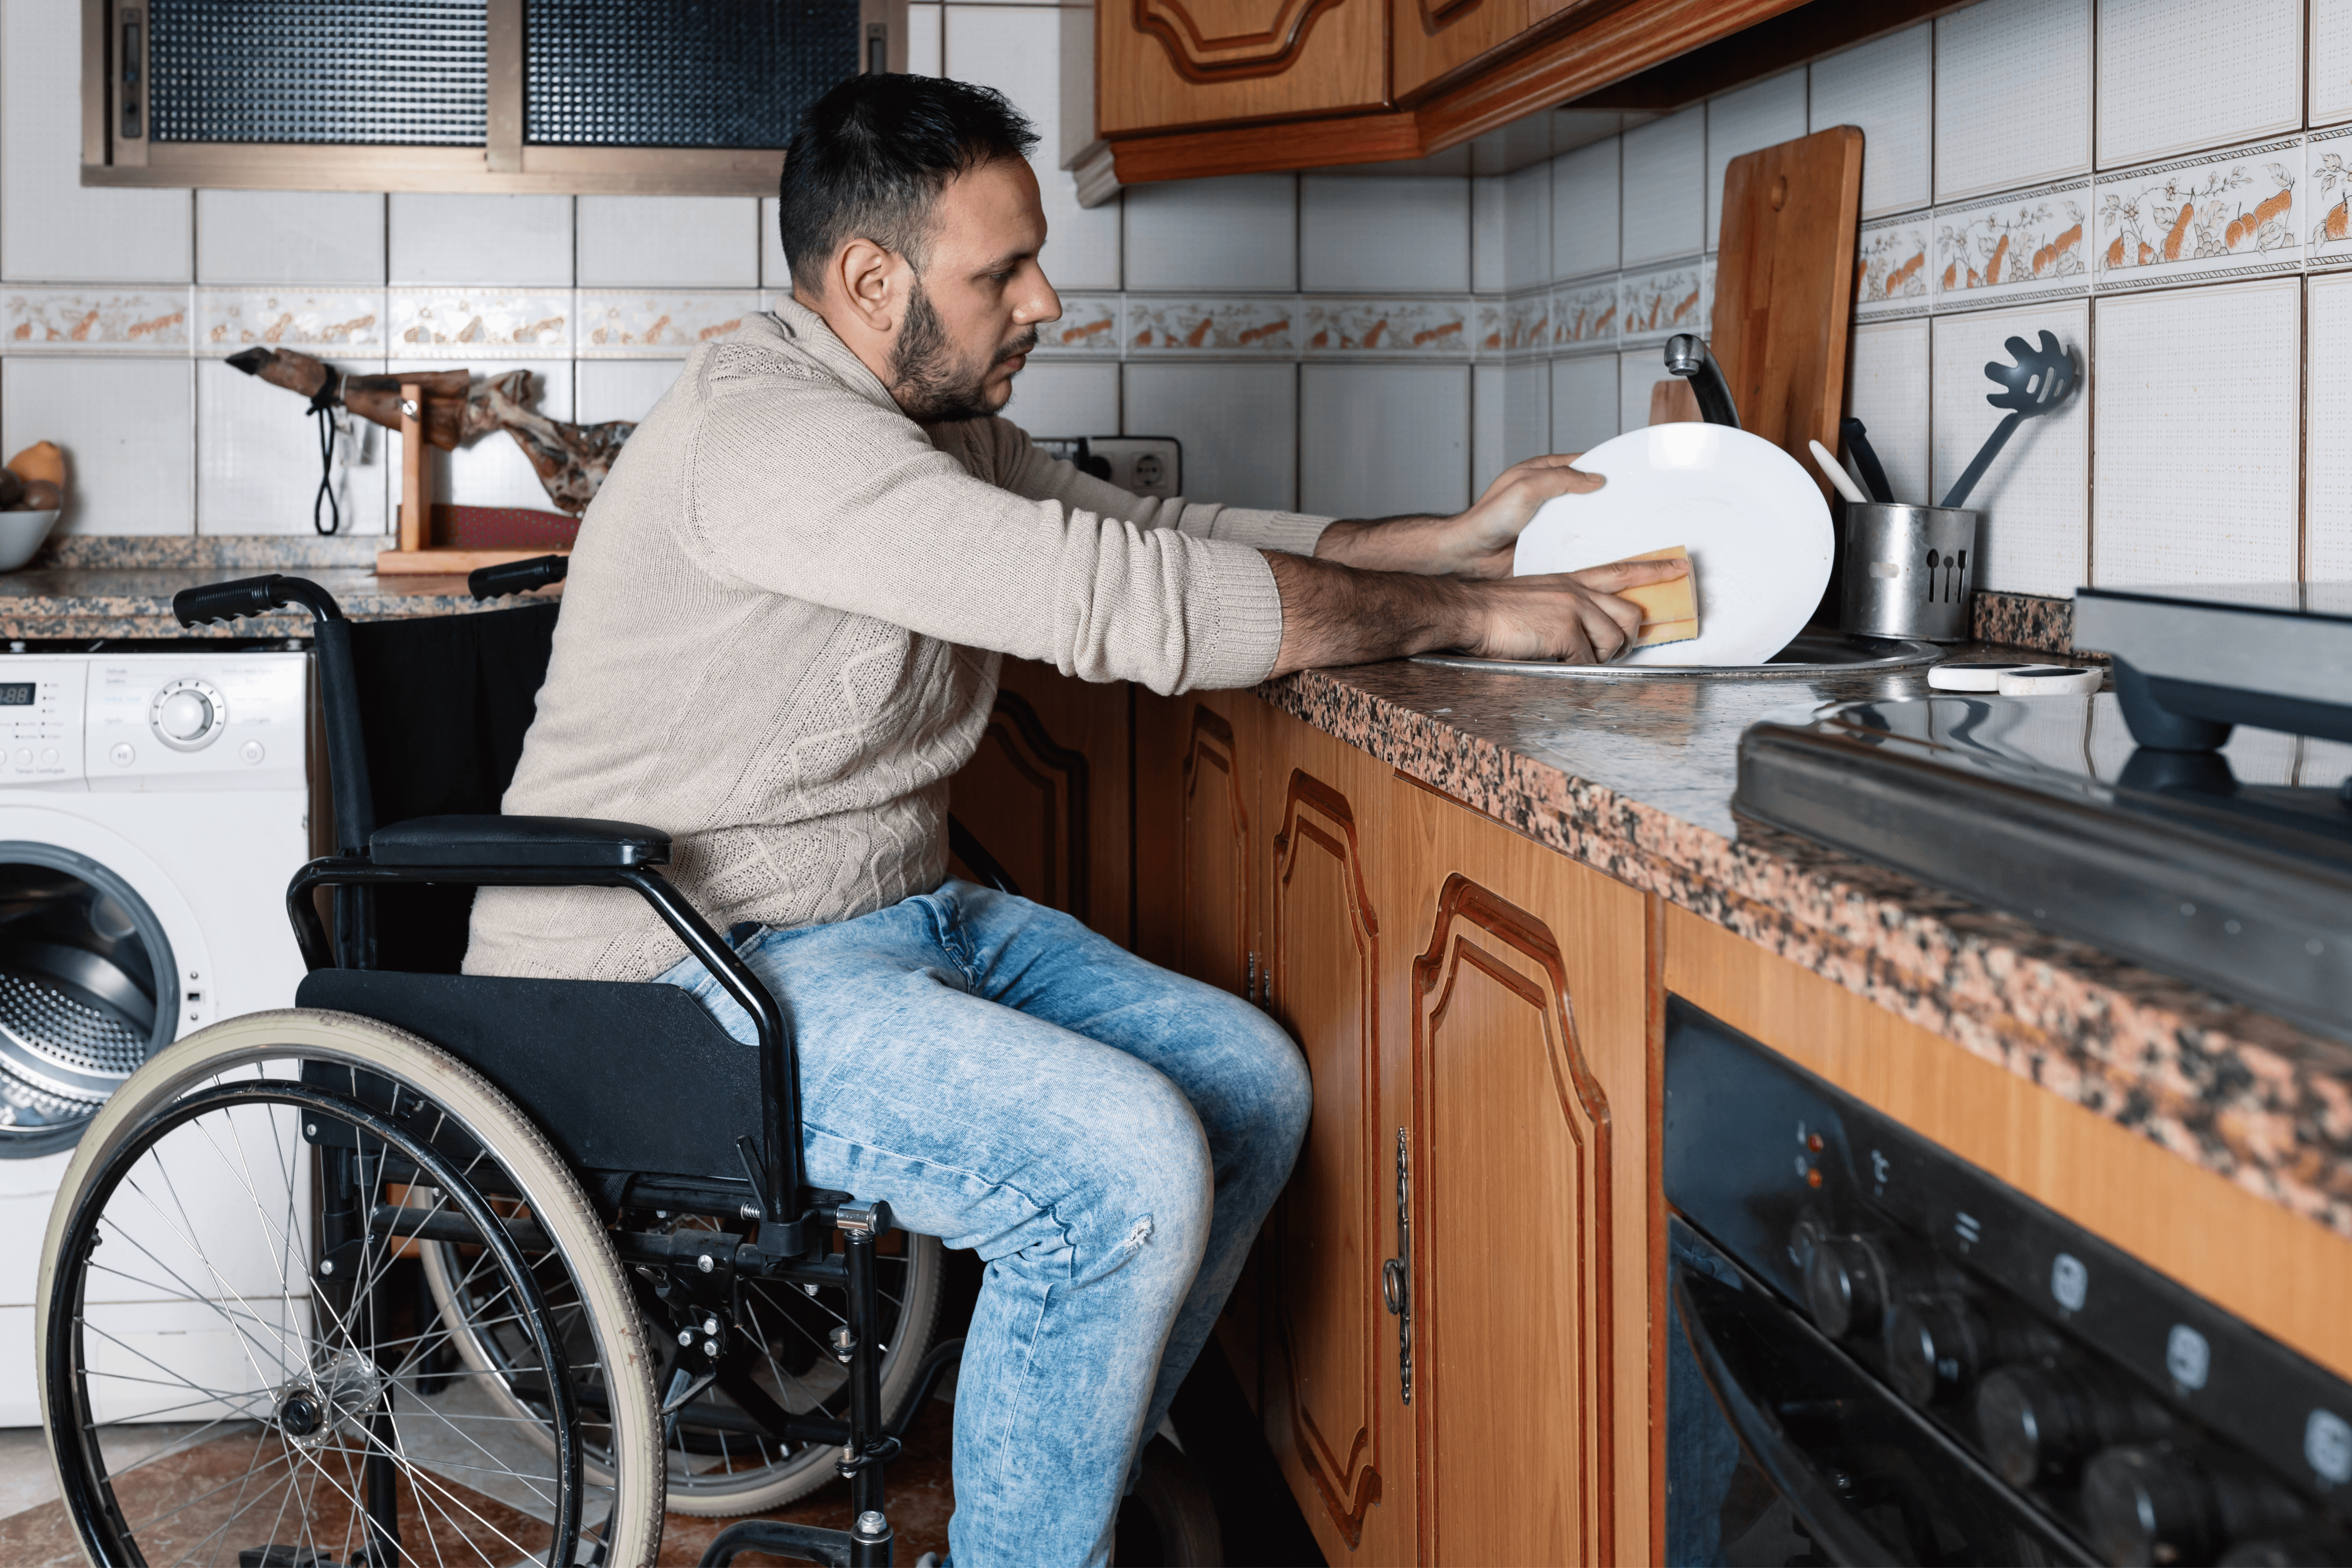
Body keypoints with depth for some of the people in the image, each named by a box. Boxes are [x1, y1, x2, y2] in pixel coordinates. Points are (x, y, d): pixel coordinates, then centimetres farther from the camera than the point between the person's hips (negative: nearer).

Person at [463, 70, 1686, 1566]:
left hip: (893, 912, 10)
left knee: (1250, 1082, 3)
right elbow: (1128, 601, -26)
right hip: (679, 975, -10)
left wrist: (1462, 541, 5)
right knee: (1124, 1166, -26)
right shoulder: (763, 432, -22)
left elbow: (1162, 533, 17)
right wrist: (1473, 619, -18)